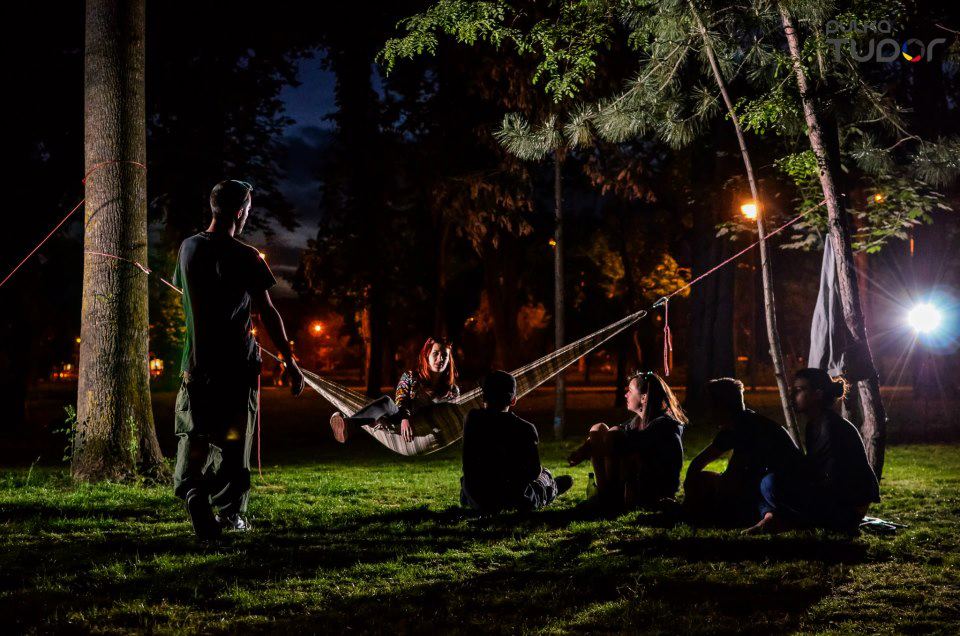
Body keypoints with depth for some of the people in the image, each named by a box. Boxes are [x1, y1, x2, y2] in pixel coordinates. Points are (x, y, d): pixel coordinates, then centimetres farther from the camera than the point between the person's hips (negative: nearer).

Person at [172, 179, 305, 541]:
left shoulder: (188, 249, 5)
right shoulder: (245, 257, -10)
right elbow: (268, 314, -11)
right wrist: (290, 363, -6)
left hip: (197, 362, 3)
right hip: (239, 363, -3)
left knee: (193, 434, 4)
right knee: (233, 438, 9)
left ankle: (192, 489, -24)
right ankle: (231, 513, 17)